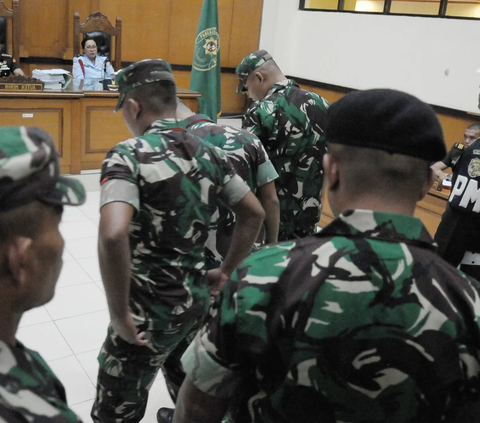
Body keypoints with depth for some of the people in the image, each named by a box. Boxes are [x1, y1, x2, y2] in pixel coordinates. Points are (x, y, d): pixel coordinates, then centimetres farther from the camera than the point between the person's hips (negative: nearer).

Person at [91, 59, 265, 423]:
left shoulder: (129, 155, -18)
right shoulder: (207, 153, 3)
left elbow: (113, 235, -34)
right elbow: (254, 213, 9)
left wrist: (120, 314, -22)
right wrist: (225, 273, 14)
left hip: (149, 311, -6)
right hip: (196, 299, 7)